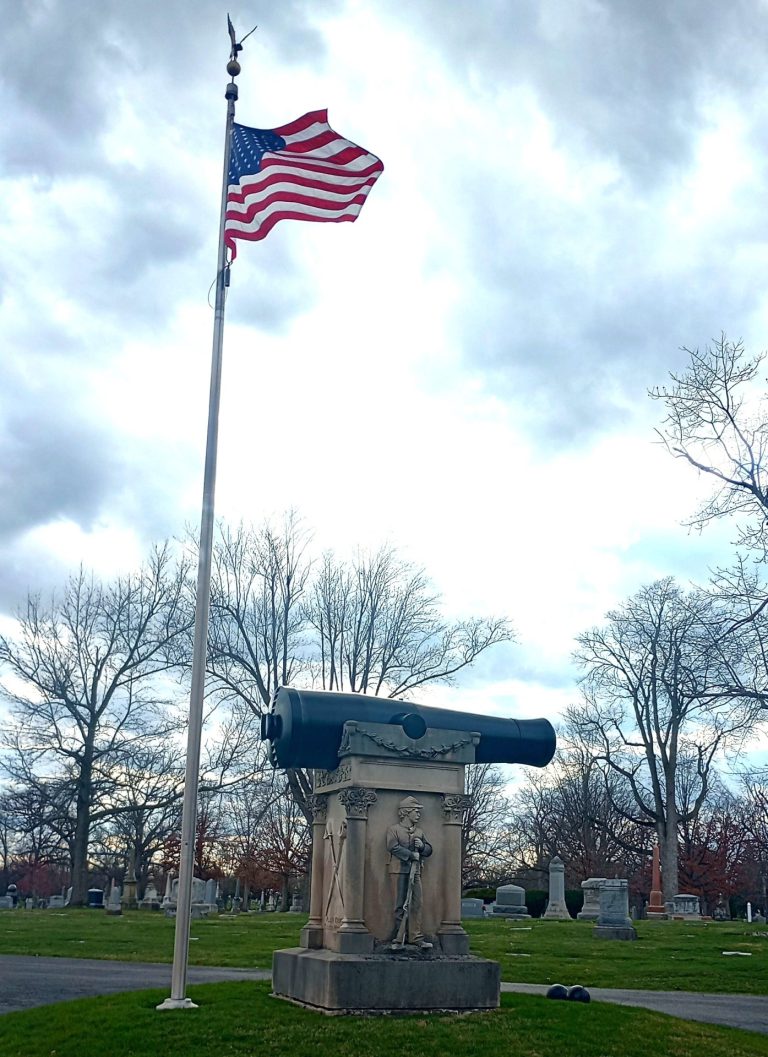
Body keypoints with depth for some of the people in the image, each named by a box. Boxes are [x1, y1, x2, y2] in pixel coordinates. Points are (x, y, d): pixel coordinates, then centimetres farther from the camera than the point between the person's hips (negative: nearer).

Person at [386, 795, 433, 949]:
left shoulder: (420, 831, 19)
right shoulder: (394, 829, 1)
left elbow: (429, 850, 20)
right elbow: (393, 847, -14)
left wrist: (422, 846, -2)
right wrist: (412, 855, -13)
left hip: (416, 871, 5)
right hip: (400, 871, -5)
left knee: (416, 905, 1)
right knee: (401, 905, -4)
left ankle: (416, 938, 5)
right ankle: (398, 939, 0)